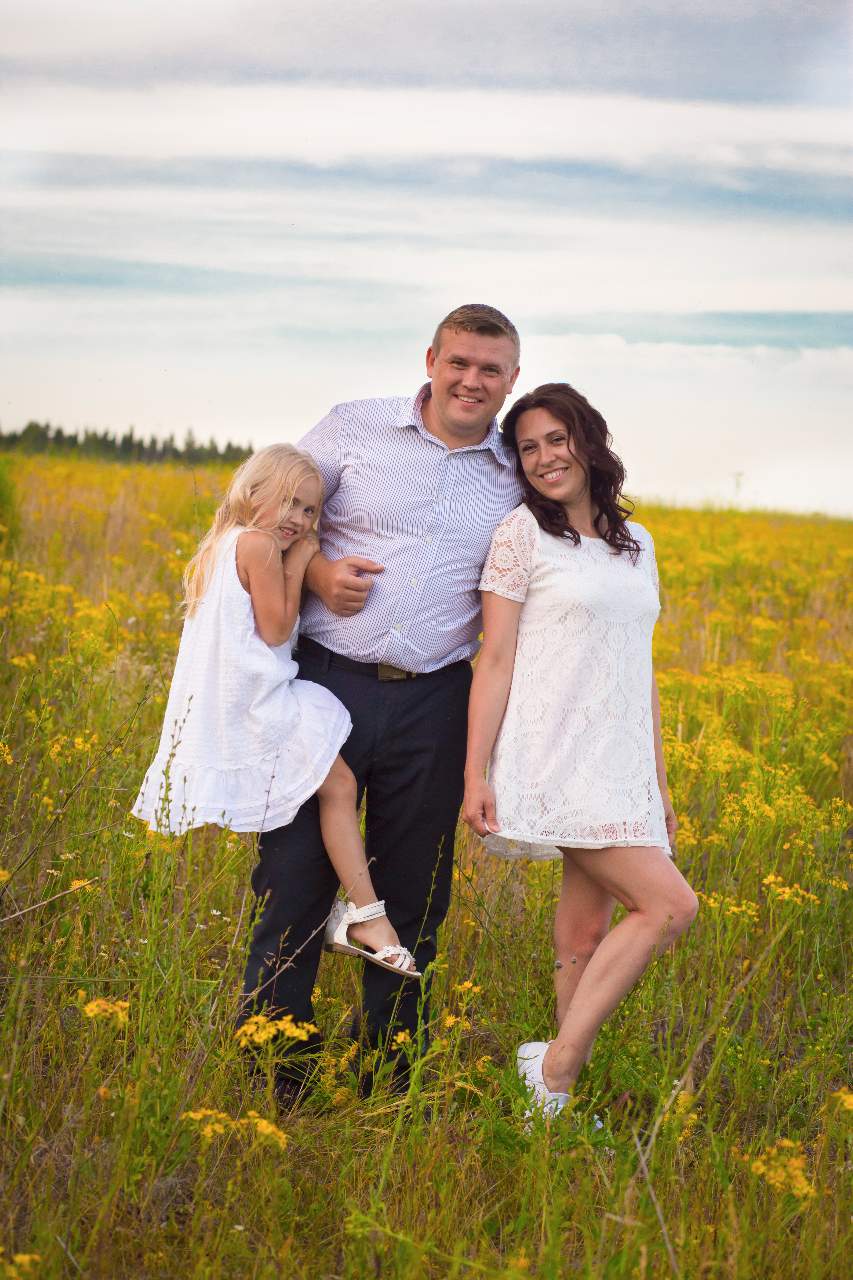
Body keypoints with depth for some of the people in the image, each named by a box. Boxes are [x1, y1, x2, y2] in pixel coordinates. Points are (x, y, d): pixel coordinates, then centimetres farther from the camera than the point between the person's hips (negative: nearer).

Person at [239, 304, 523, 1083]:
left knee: (413, 900, 10)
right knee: (293, 879, -2)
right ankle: (273, 1075, 11)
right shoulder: (354, 429, 2)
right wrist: (318, 572, -9)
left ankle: (392, 1079, 25)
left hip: (432, 706, 2)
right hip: (329, 682, -2)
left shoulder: (517, 478, 9)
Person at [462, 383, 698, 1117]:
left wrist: (659, 782, 18)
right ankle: (558, 1064, -9)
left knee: (588, 931, 5)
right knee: (670, 905, -15)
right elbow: (495, 661, -5)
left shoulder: (636, 545, 15)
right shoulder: (522, 534, -2)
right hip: (557, 762, -6)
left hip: (619, 768, 6)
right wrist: (475, 776, -11)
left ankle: (560, 1091, 11)